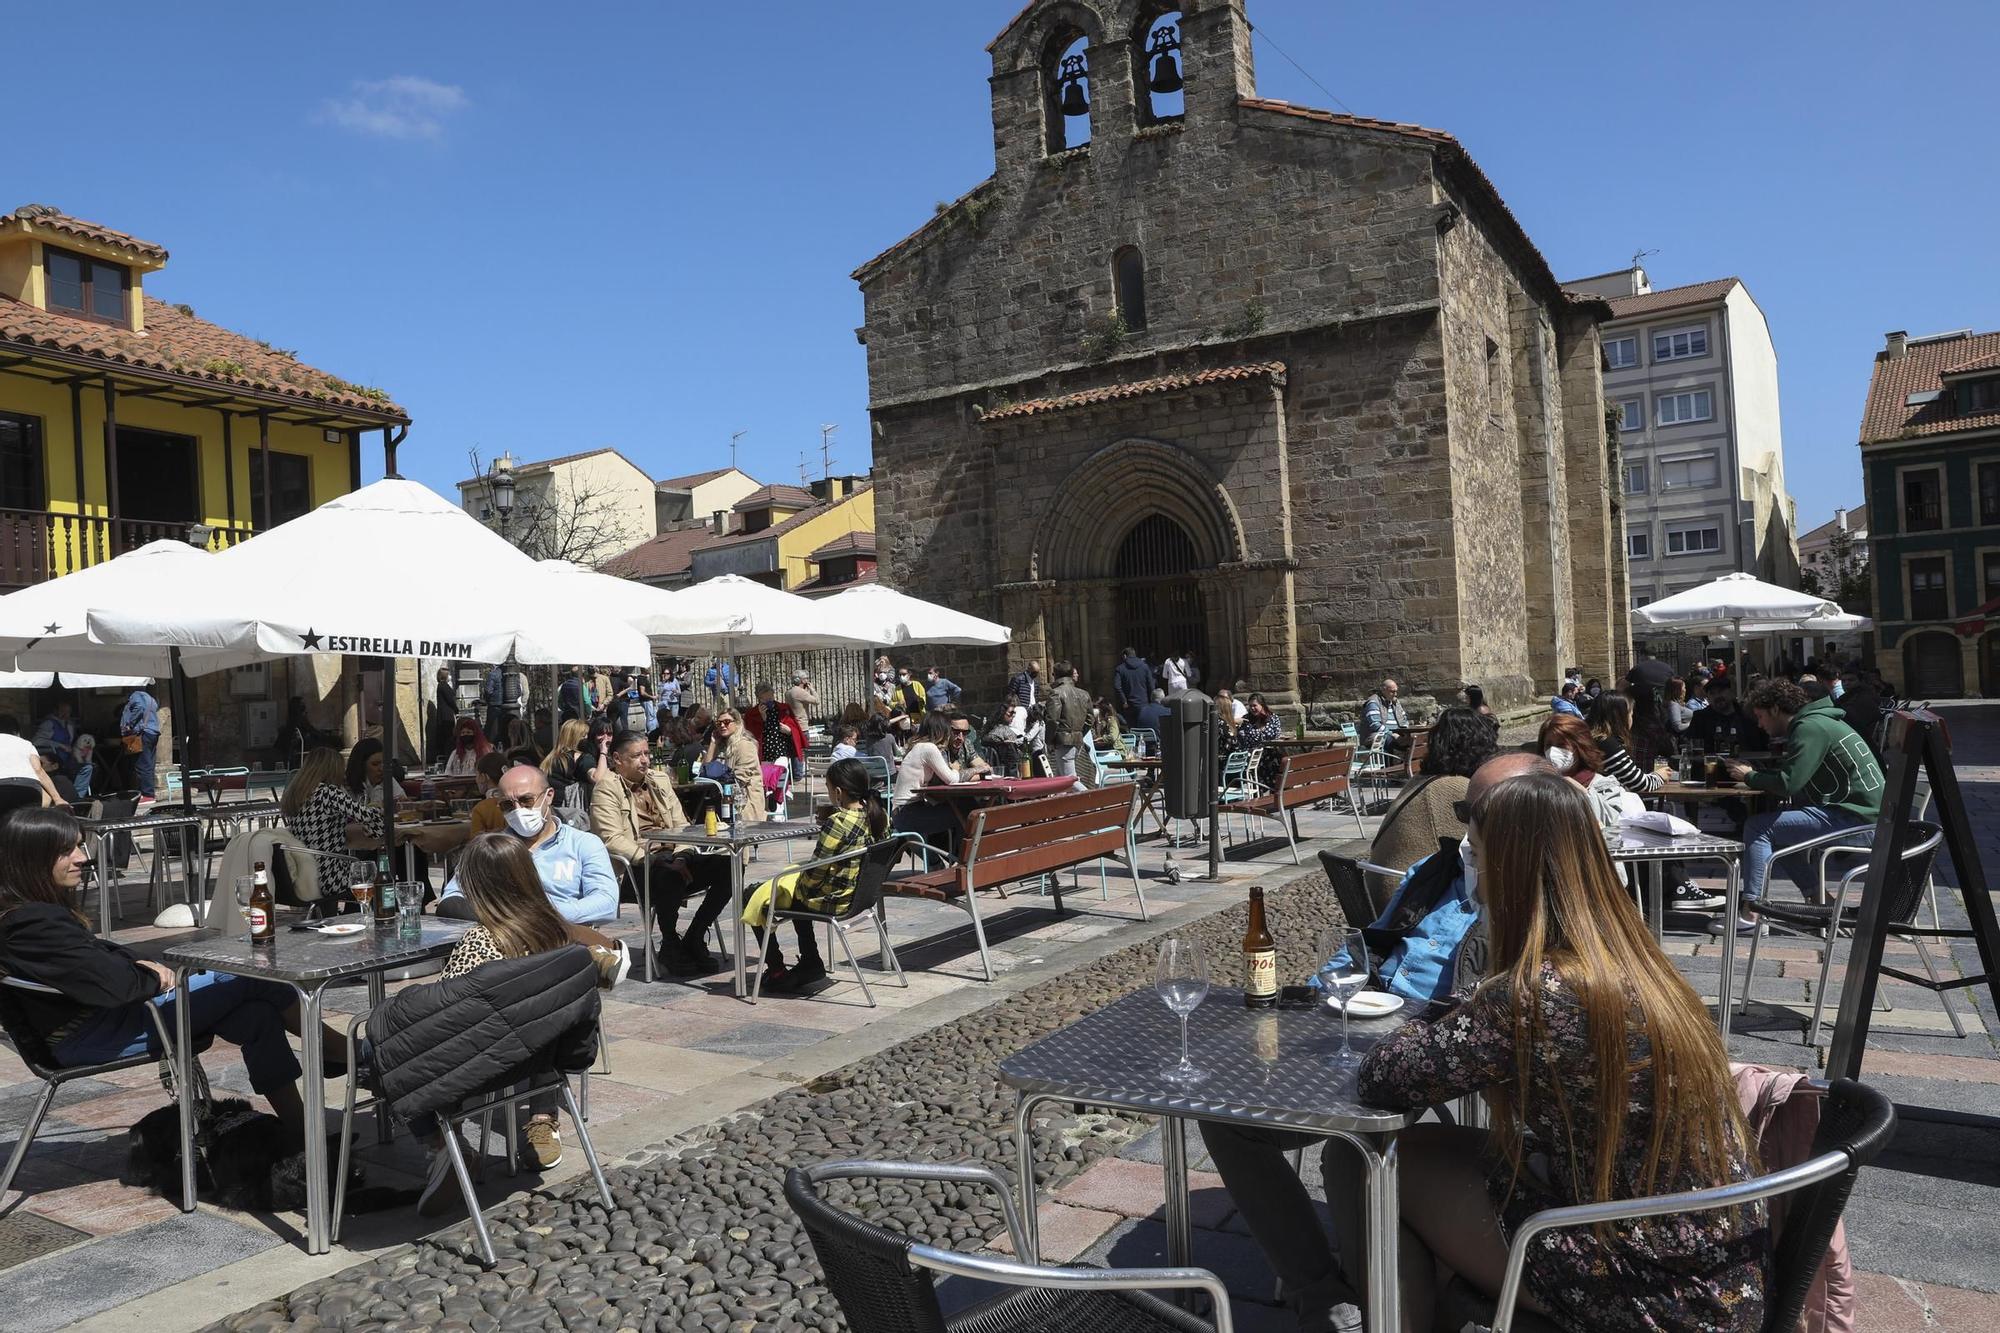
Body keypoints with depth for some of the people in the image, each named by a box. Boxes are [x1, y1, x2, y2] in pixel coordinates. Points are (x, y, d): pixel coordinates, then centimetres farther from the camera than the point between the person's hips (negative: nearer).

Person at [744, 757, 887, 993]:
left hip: (832, 899, -8)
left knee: (756, 899, 12)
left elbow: (815, 873, -22)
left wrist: (798, 884, 0)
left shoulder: (838, 823, -27)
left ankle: (776, 971, 22)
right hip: (858, 894, 8)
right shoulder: (880, 816, -4)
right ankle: (811, 963, 31)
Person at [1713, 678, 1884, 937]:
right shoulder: (1815, 723, 19)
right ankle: (1817, 898, 22)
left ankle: (1750, 915, -15)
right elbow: (1794, 775, 20)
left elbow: (1788, 783, -20)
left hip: (1858, 822, -10)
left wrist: (1749, 776, -4)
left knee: (1758, 827, -12)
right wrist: (1754, 773, 7)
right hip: (1867, 818, 10)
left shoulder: (1810, 728, -13)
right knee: (1780, 831, 23)